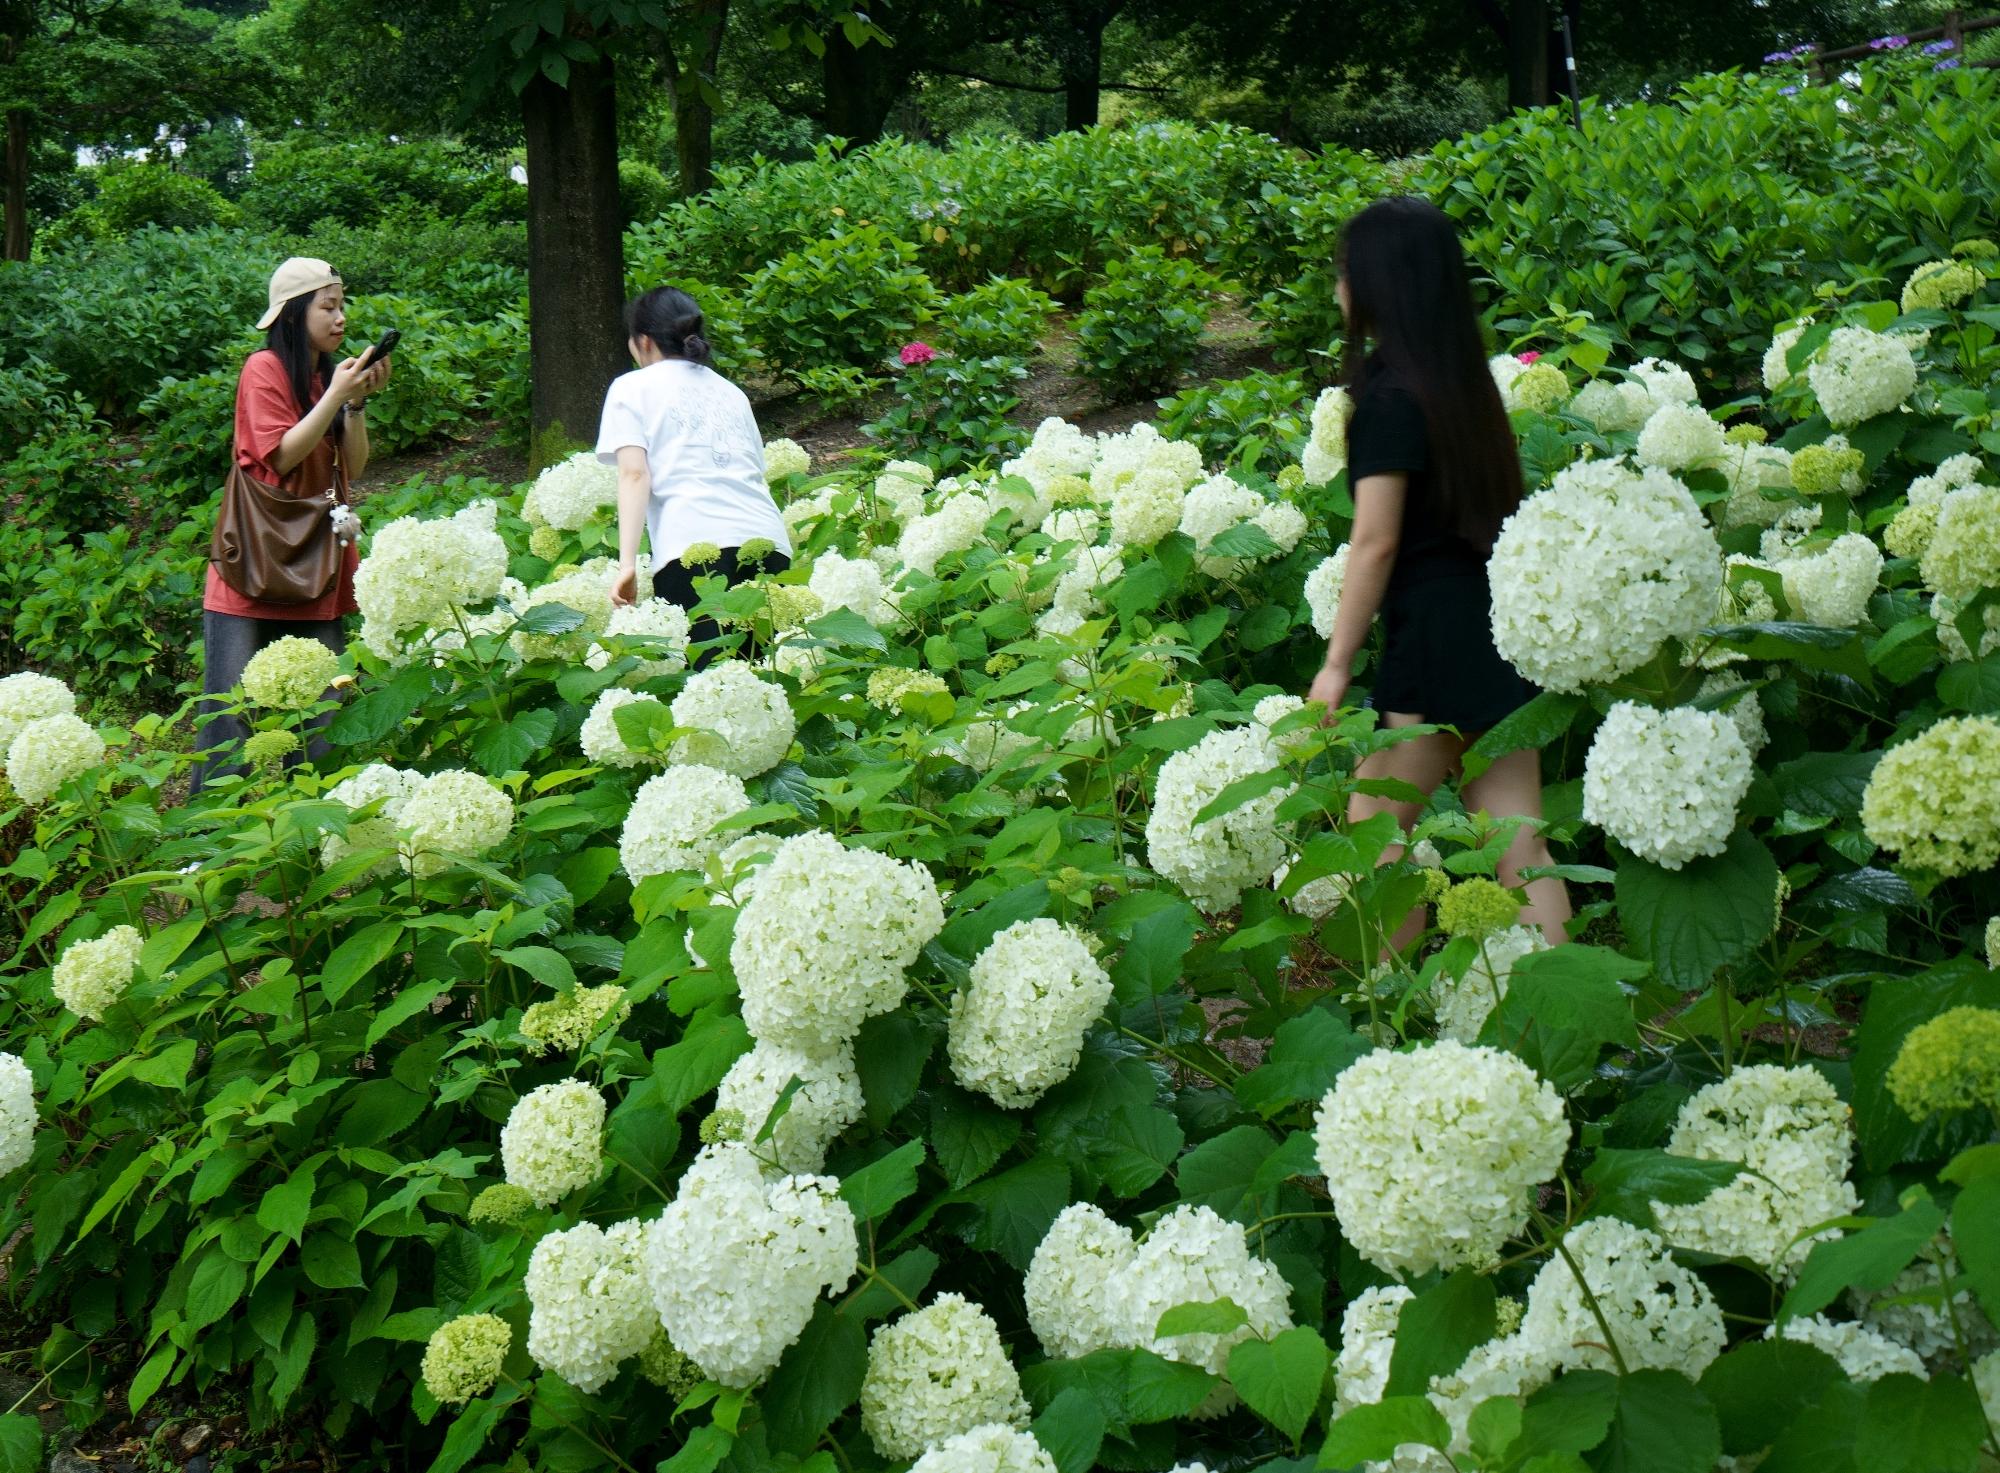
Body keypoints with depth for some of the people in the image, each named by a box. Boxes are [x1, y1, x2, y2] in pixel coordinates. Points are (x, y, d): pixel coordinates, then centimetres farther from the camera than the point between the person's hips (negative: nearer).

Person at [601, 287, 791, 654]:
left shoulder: (632, 387, 15)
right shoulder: (732, 391, 31)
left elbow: (635, 474, 0)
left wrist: (628, 562, -7)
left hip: (694, 545, -5)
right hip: (769, 540, 5)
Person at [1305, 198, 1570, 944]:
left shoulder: (1390, 395, -15)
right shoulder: (1463, 381, 11)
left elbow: (1376, 541, -17)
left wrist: (1336, 662, -12)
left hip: (1437, 631, -9)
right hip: (1500, 623, 9)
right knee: (1518, 843, 8)